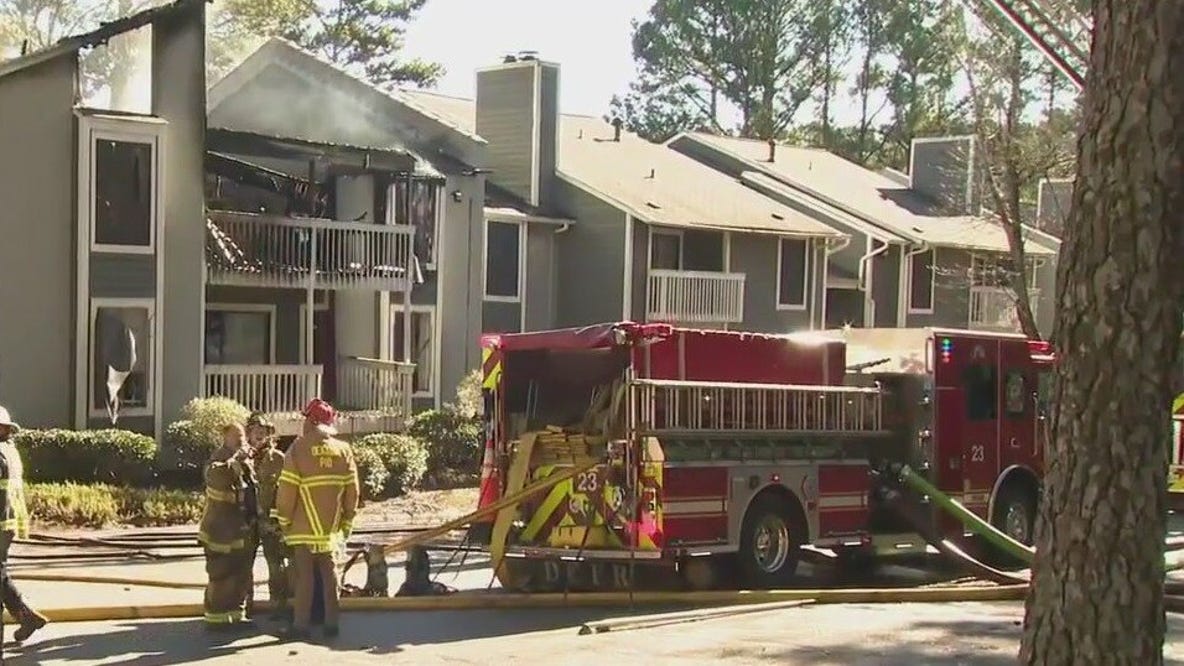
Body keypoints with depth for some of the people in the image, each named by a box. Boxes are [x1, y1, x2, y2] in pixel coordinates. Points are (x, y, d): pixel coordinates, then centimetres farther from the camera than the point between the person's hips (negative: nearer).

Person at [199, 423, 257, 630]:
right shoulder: (219, 459, -11)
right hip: (221, 530, -8)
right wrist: (235, 460, -30)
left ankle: (237, 613, 23)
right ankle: (215, 617, -1)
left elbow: (253, 488, 24)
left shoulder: (245, 461, 14)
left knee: (242, 576, 14)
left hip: (242, 531, 8)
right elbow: (215, 476, -33)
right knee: (221, 575, -6)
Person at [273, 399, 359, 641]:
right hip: (331, 528, 4)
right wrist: (347, 524, 13)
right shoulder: (343, 450, 2)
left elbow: (287, 490, -10)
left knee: (303, 575, 2)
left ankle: (301, 624, 3)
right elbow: (352, 491, 4)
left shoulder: (299, 448, -10)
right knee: (330, 574, 11)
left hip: (304, 528, -4)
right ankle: (331, 623, 13)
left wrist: (284, 521, 1)